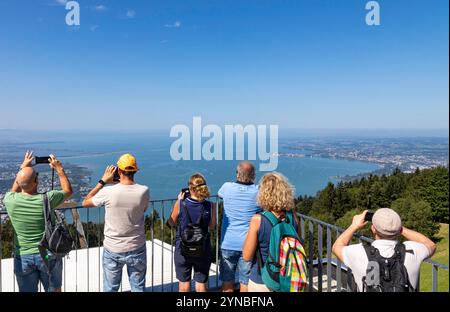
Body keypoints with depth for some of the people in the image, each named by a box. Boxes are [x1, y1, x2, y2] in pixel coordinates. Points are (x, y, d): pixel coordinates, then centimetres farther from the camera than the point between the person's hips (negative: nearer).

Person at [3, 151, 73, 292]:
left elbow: (14, 190, 12)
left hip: (22, 257, 2)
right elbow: (68, 191, 0)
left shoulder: (11, 201, -15)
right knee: (54, 290, 18)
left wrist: (23, 168, 13)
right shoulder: (46, 200, -21)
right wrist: (59, 169, 4)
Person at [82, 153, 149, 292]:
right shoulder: (144, 191, -14)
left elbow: (85, 202, 1)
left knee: (110, 289, 17)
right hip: (137, 249, 1)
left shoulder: (108, 192, -17)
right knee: (138, 288, 16)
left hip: (113, 250, -1)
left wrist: (102, 181, 2)